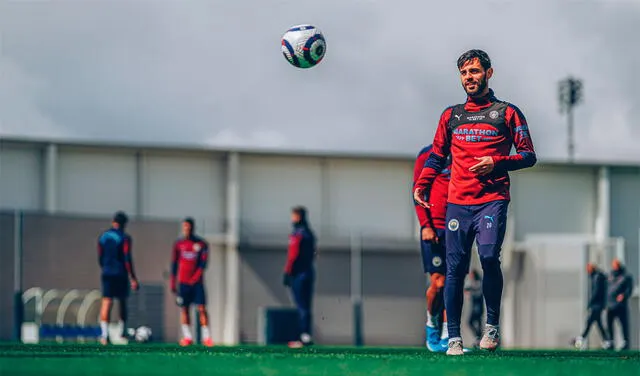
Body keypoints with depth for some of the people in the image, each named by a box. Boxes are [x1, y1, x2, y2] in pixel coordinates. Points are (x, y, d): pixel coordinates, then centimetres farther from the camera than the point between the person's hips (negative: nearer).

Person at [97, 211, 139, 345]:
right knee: (123, 302, 13)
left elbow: (100, 258, 15)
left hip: (106, 274, 3)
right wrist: (133, 278, -9)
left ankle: (104, 334, -15)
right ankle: (122, 332, 19)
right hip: (120, 274, -3)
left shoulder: (103, 237, 9)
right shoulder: (124, 238, -7)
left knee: (106, 303, -3)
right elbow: (127, 259, -12)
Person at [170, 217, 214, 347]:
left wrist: (195, 279, -13)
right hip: (183, 282, 2)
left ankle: (206, 337, -6)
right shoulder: (178, 244, 7)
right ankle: (187, 337, 6)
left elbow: (203, 264, -3)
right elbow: (174, 264, 10)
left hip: (197, 282, -2)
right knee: (184, 309, 1)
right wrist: (173, 283, 7)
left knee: (202, 308, -8)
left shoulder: (201, 244, 1)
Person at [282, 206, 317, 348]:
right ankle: (306, 336, 11)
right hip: (309, 271, 9)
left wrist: (287, 273, -14)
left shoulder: (297, 234, -12)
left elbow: (293, 255, -16)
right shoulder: (309, 233, 15)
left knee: (302, 307, -9)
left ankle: (305, 338, -12)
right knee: (306, 306, 10)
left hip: (298, 274, -9)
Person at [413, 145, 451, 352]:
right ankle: (431, 324, 17)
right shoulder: (427, 154, 2)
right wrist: (425, 225, -10)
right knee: (438, 282, -8)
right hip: (434, 228, -4)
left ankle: (446, 337, -1)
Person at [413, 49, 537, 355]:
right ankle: (454, 337, 2)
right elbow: (437, 156, 22)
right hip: (458, 202, 3)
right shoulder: (451, 115, 17)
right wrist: (420, 186, 7)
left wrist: (495, 163, -11)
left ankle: (492, 324, -6)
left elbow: (528, 156, 5)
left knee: (489, 256, -22)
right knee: (455, 269, -2)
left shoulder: (506, 113, 7)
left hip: (492, 200, -3)